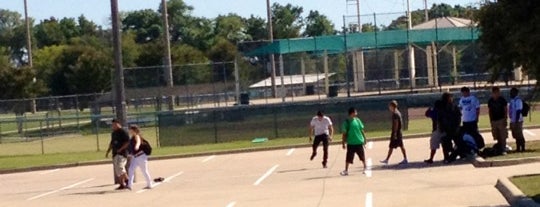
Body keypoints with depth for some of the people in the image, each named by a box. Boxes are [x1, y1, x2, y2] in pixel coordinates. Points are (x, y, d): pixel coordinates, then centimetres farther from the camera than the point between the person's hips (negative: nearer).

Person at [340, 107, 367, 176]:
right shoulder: (347, 122, -9)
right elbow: (344, 134, -6)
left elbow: (361, 130, 10)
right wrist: (343, 143, -7)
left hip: (359, 142, 3)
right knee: (348, 158, 0)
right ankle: (346, 171, 10)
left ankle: (365, 168, 25)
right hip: (350, 143, -3)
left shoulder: (357, 120, 2)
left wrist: (364, 138, 9)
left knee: (362, 156, 10)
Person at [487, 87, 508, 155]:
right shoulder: (490, 101, 6)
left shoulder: (502, 100, -3)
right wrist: (491, 121, 8)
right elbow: (490, 111, 12)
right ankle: (499, 149, 12)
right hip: (494, 120, 3)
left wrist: (505, 120, -8)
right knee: (497, 137, 5)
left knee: (503, 136, -5)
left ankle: (503, 149, -3)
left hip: (501, 120, -3)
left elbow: (506, 110, -2)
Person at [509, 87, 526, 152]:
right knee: (516, 135, 13)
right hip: (512, 121, 9)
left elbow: (518, 111, -20)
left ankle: (522, 148, 0)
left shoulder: (518, 100, -15)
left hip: (517, 121, -9)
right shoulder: (512, 100, 14)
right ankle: (518, 148, 19)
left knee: (519, 135, -5)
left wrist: (516, 121, -23)